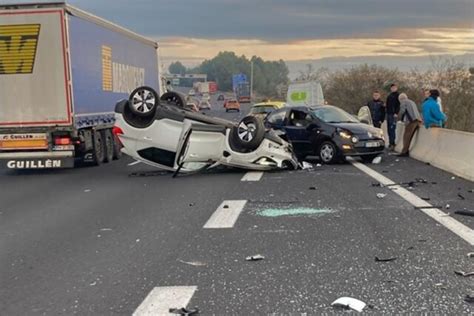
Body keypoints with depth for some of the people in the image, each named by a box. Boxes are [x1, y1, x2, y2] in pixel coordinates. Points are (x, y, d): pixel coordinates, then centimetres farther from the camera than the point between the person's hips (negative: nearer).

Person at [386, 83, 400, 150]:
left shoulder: (397, 95, -4)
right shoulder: (389, 95, 20)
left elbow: (399, 105, -12)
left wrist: (396, 113, -20)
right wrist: (385, 105, 5)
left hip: (393, 114, -8)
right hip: (388, 113, 8)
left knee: (392, 128, -12)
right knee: (389, 129, 8)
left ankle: (392, 143, -12)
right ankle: (390, 143, 14)